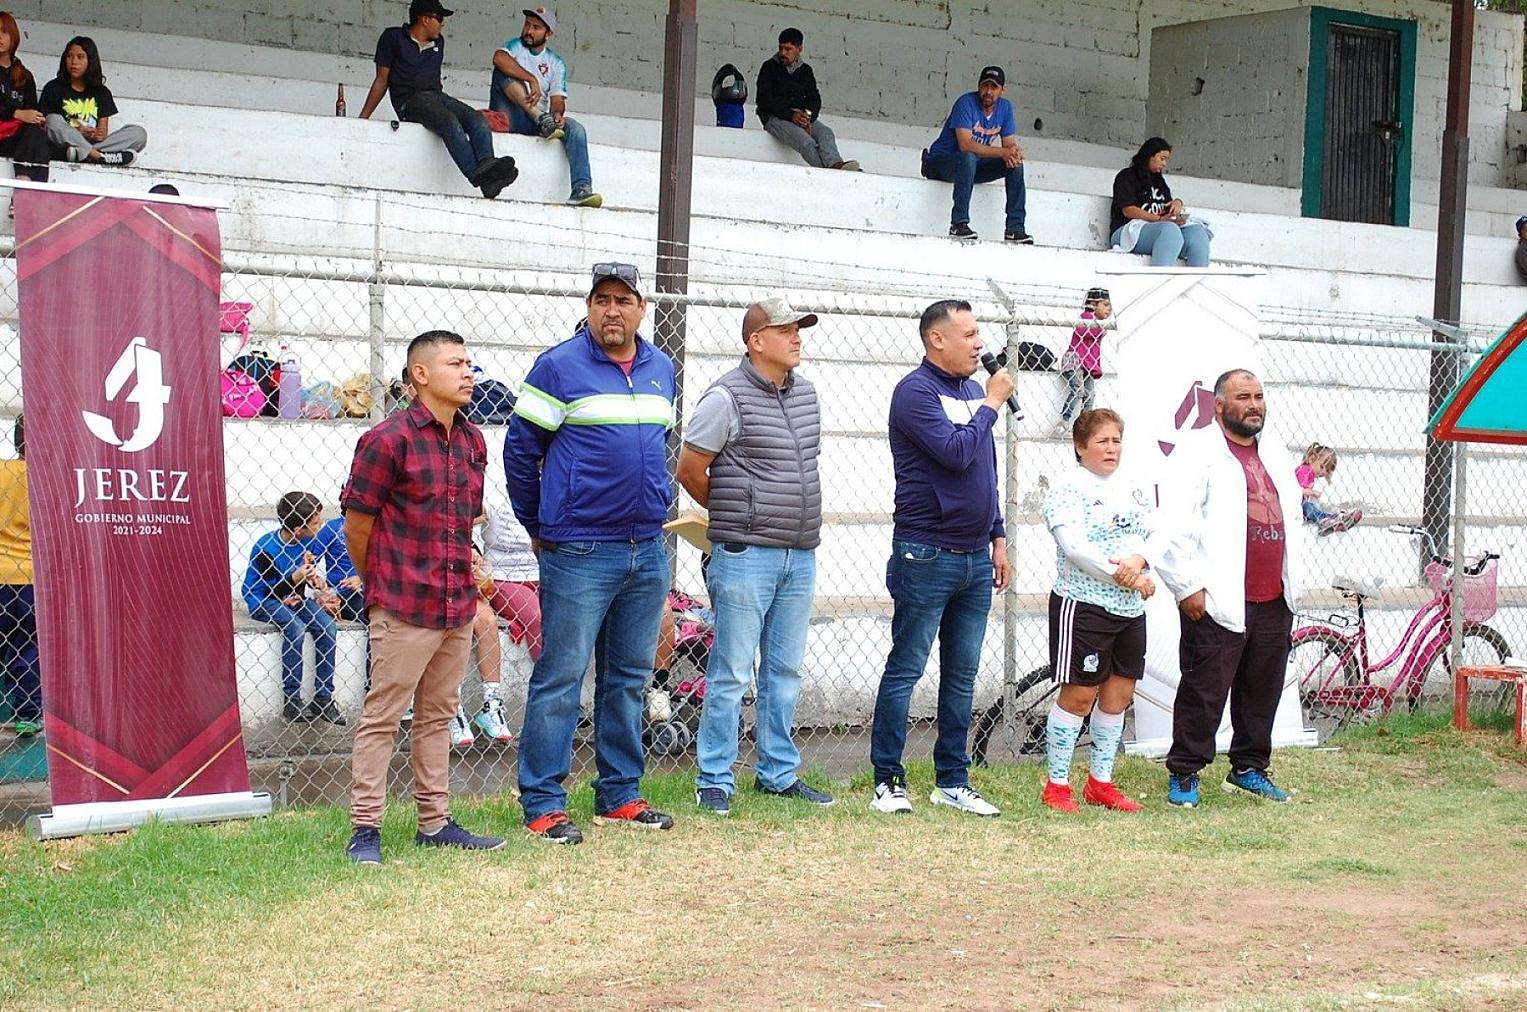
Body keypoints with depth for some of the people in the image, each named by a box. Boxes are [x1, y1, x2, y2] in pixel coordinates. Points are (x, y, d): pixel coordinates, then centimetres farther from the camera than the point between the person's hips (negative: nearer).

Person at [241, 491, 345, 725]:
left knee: (328, 626, -20)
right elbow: (267, 590, -20)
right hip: (263, 601, -6)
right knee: (295, 628, -33)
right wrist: (294, 578, -34)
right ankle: (291, 701, -24)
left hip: (294, 598, 6)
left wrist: (316, 580, -6)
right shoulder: (266, 548, -22)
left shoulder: (310, 541, -3)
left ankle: (323, 698, -15)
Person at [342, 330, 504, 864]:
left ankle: (436, 822, 22)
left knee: (437, 716, 14)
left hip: (458, 607, 7)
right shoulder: (388, 439, -11)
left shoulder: (472, 442, 11)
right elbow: (357, 525, -6)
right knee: (381, 717, -1)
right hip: (403, 609, -7)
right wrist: (381, 587, 5)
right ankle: (365, 829, 4)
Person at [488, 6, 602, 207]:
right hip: (508, 116, -3)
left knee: (575, 129, -22)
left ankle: (581, 189, -35)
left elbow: (558, 99, 4)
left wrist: (557, 113, -21)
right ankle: (542, 119, -34)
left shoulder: (556, 63, 16)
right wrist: (532, 80, -30)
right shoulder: (515, 46, 6)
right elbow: (499, 58, -20)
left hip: (534, 124, 3)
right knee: (503, 71, -25)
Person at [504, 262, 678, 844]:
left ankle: (619, 796, 22)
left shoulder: (661, 369, 11)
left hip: (647, 551, 6)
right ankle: (543, 804, 3)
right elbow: (520, 450, -3)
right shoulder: (560, 367, -7)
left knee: (629, 679, 12)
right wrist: (539, 528, 1)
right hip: (579, 552, -6)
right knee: (561, 677, -3)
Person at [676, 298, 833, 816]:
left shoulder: (805, 391, 11)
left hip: (800, 555, 7)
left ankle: (779, 773, 23)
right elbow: (689, 469, -5)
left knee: (785, 670, 13)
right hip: (746, 555, -7)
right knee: (731, 672, -2)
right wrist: (732, 513, 8)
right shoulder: (728, 397, -11)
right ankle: (714, 780, 6)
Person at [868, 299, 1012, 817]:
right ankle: (888, 780, 4)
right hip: (927, 556, -8)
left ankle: (953, 781, 17)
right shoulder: (917, 391, -10)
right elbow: (955, 453, -22)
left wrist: (997, 537, 19)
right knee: (905, 670, -2)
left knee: (962, 674, 10)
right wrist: (991, 404, -10)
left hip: (975, 558, 8)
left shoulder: (971, 390, 15)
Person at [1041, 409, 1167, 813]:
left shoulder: (1132, 491, 14)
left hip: (1130, 609, 7)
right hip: (1083, 605, -7)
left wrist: (1139, 560, -14)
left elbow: (1156, 538, 9)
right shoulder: (1068, 491, -7)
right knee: (1079, 695, -5)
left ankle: (1101, 781, 20)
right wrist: (1124, 577, -21)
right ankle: (1057, 784, 4)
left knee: (1118, 695, 10)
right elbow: (1074, 545, -18)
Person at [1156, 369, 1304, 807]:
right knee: (1204, 691, -4)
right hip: (1218, 602, -7)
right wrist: (1188, 586, -14)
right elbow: (1175, 527, -12)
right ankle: (1183, 774, 6)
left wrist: (1291, 581, 19)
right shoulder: (1198, 454, -6)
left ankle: (1249, 769, 25)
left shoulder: (1277, 455, 17)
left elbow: (1290, 519, 25)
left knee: (1262, 690, 12)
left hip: (1274, 602, 7)